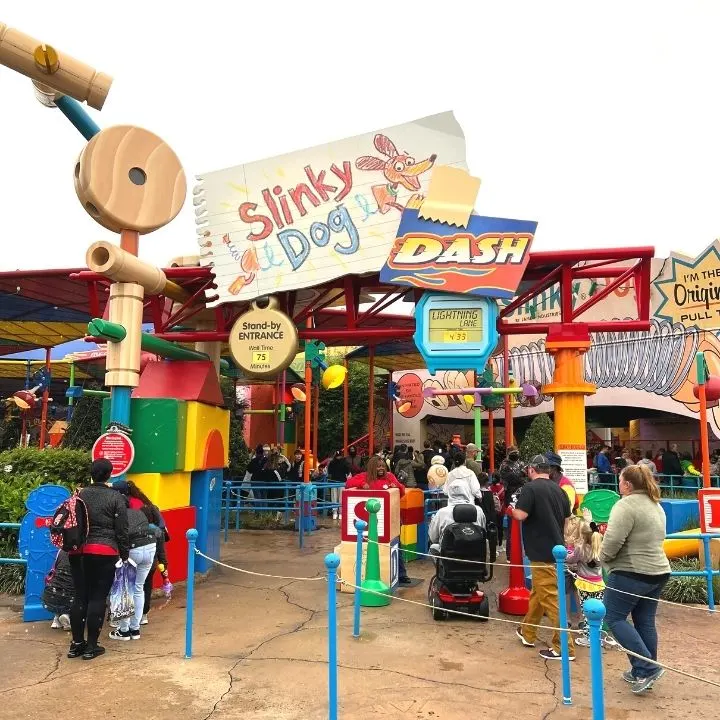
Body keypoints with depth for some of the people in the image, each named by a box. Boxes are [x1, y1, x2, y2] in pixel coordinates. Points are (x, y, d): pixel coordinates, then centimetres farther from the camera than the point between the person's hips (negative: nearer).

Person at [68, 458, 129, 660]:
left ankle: (77, 643, 19)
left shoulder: (80, 494, 9)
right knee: (98, 598, 2)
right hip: (104, 552, -4)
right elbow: (122, 530, -4)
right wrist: (125, 554, 6)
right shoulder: (115, 497, -4)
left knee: (80, 596, 11)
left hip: (78, 552, 5)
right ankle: (91, 646, 7)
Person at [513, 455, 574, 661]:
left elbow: (520, 515, -22)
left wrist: (512, 510, -1)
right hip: (556, 549, 8)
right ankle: (527, 633, 33)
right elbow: (566, 519, 16)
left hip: (542, 552, -8)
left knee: (551, 599, -2)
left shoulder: (530, 488, -14)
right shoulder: (559, 490, 7)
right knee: (538, 593, 20)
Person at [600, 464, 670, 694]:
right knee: (645, 622, 14)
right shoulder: (656, 505, 14)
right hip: (657, 571, 9)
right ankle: (644, 672, 21)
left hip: (631, 573, -9)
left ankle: (646, 667, -3)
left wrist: (604, 557, -5)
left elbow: (613, 540, -23)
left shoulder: (626, 505, -17)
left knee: (614, 618, 0)